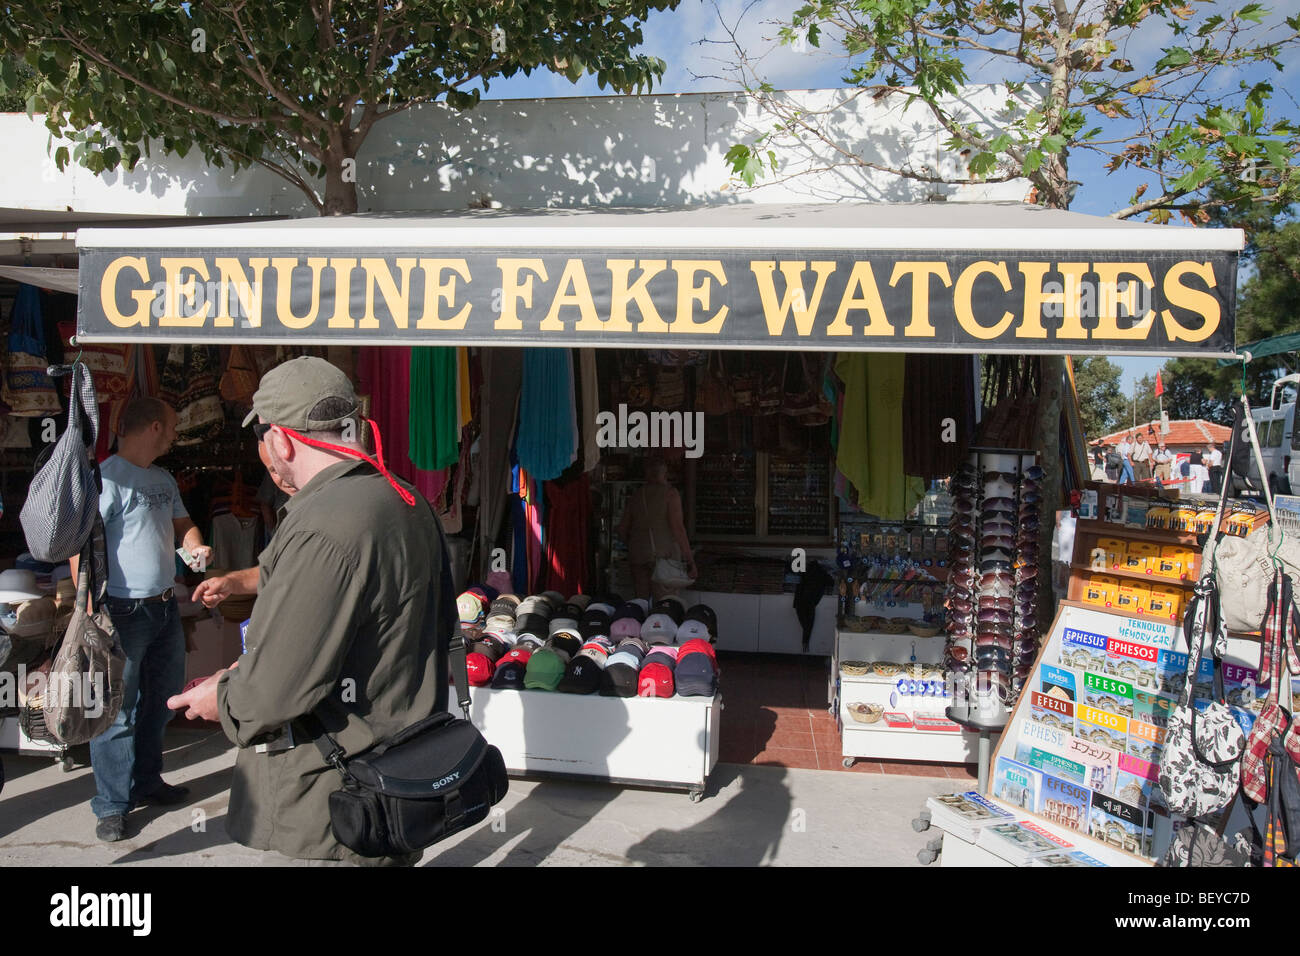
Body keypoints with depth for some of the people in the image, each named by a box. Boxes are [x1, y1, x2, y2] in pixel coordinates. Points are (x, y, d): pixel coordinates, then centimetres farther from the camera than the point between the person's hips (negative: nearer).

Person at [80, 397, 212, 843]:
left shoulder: (163, 480, 13)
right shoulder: (107, 478, -14)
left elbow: (182, 523, 25)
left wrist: (196, 546, 2)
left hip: (166, 606, 9)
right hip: (124, 611, -9)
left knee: (160, 703, 17)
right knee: (117, 710, -2)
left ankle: (146, 783, 32)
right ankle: (111, 805, 9)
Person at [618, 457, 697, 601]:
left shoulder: (635, 496, 12)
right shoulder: (670, 493, -3)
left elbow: (622, 529, 13)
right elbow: (677, 527, -10)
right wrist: (690, 561, -9)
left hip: (637, 556, 5)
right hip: (664, 554, -5)